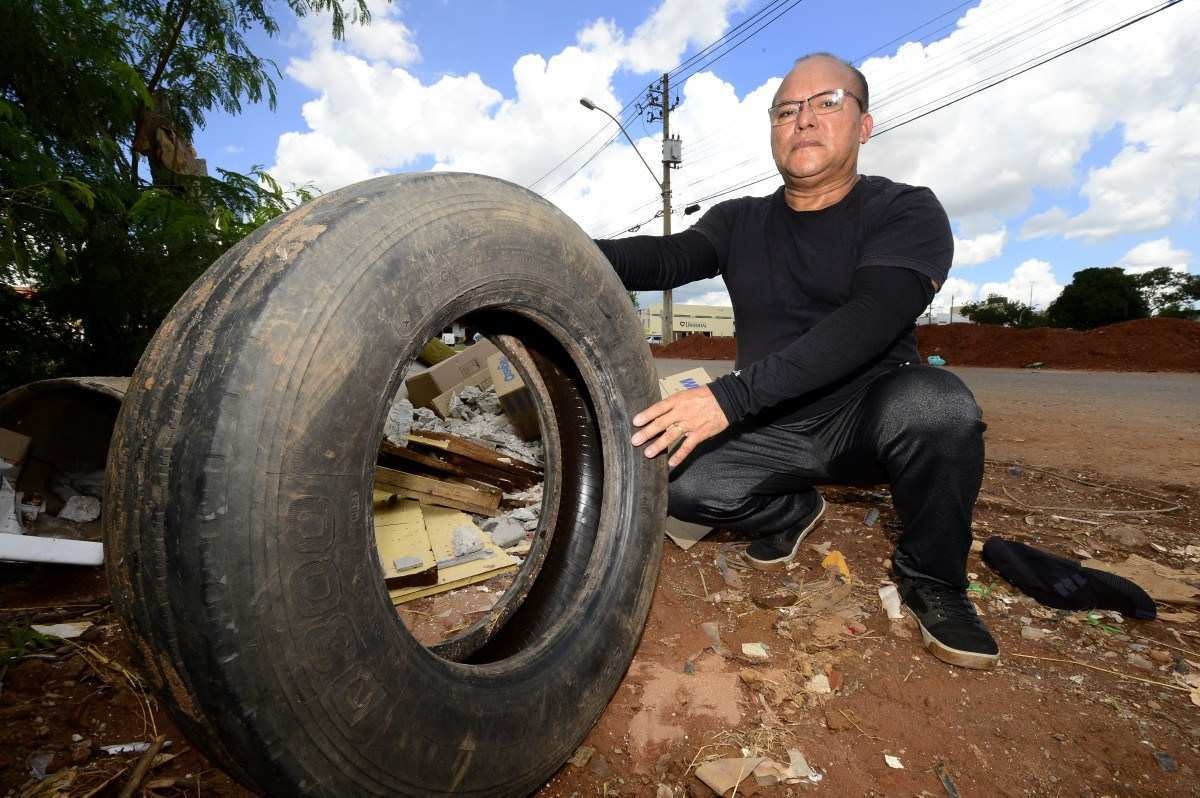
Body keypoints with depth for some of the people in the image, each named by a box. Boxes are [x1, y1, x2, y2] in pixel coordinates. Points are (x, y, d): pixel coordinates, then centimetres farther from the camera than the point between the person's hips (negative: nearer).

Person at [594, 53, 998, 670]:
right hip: (772, 430, 3)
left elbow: (867, 323, -26)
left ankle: (931, 578, -4)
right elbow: (667, 258, -13)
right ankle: (792, 509, 12)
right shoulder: (739, 222, 6)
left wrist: (730, 397, -38)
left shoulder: (907, 212, -8)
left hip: (869, 416, -2)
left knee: (935, 405, -34)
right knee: (675, 478, -20)